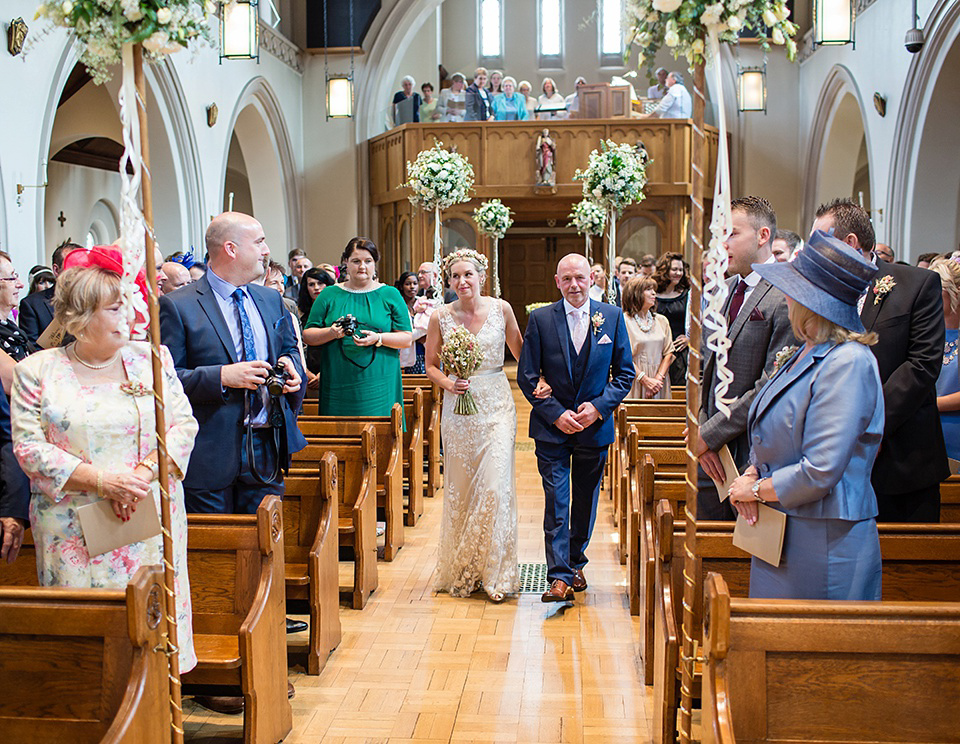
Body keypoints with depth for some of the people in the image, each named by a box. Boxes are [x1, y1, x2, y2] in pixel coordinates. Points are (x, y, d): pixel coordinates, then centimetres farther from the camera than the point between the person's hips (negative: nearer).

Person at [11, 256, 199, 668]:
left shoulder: (152, 358, 5)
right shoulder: (36, 371, 0)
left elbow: (184, 424, 2)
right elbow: (29, 446, -6)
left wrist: (146, 473, -14)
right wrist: (99, 481, -17)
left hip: (151, 520, 2)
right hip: (75, 532, -2)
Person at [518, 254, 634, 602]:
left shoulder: (612, 317, 0)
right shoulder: (540, 319, -4)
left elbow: (625, 373, 3)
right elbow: (526, 376, -3)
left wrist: (599, 407, -10)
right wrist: (556, 413, -12)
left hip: (595, 426, 2)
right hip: (552, 428, -2)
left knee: (586, 501, 14)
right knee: (556, 502, -4)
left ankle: (575, 563, 33)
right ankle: (560, 576, 1)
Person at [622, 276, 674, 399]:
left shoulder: (662, 321, 12)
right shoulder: (624, 321, -5)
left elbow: (669, 352, 8)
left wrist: (658, 378, -7)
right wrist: (646, 380, -15)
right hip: (634, 383, -4)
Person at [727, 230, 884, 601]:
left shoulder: (848, 362, -21)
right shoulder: (804, 355, 10)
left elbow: (820, 471, -25)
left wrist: (757, 489, -11)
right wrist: (751, 473, 0)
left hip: (823, 542, -9)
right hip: (778, 533, 9)